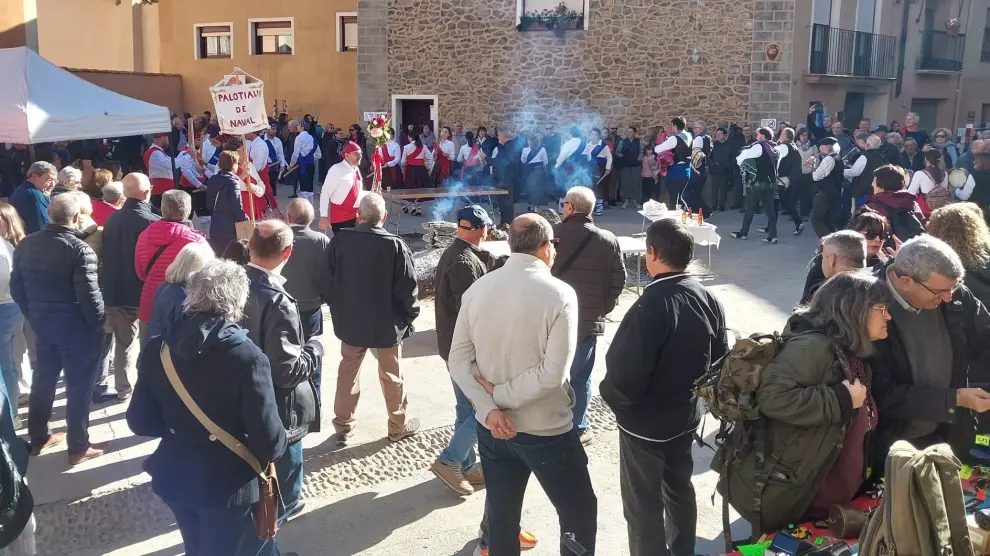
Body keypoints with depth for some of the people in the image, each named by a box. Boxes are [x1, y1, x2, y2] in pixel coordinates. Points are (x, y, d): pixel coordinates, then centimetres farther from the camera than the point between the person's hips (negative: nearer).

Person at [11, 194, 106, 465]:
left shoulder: (25, 245, 3)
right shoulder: (79, 250, -20)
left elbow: (16, 287, 10)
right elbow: (89, 294, -21)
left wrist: (33, 316, 18)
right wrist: (98, 323, -7)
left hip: (42, 325, 7)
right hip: (77, 328, -7)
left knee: (43, 380, 20)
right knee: (79, 386, 4)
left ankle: (38, 438, 33)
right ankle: (79, 447, 13)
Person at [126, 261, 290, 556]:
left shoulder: (159, 348, -9)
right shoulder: (247, 356, -24)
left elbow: (139, 422, 0)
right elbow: (269, 442, -24)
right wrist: (278, 442, -2)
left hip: (175, 478, 5)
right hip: (227, 484, -5)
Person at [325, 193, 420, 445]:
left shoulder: (339, 240, -12)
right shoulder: (395, 246, -20)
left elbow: (328, 281, -2)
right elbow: (407, 288, -14)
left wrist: (336, 308, 14)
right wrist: (409, 316, 2)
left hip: (350, 321, 2)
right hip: (387, 323, -2)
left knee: (348, 371, 19)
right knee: (391, 375, 15)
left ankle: (343, 426, 29)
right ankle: (399, 426, 30)